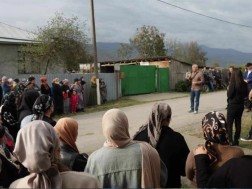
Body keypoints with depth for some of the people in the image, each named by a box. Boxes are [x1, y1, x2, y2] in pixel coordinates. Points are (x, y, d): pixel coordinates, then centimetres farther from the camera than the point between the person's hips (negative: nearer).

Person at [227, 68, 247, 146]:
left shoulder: (233, 84, -18)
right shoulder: (244, 84, 0)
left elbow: (229, 95, -16)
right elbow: (245, 94, 11)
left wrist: (228, 90, 1)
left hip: (232, 105, -6)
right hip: (241, 105, 6)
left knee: (229, 124, 2)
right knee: (238, 123, 13)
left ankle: (230, 141, -3)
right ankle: (236, 140, 19)